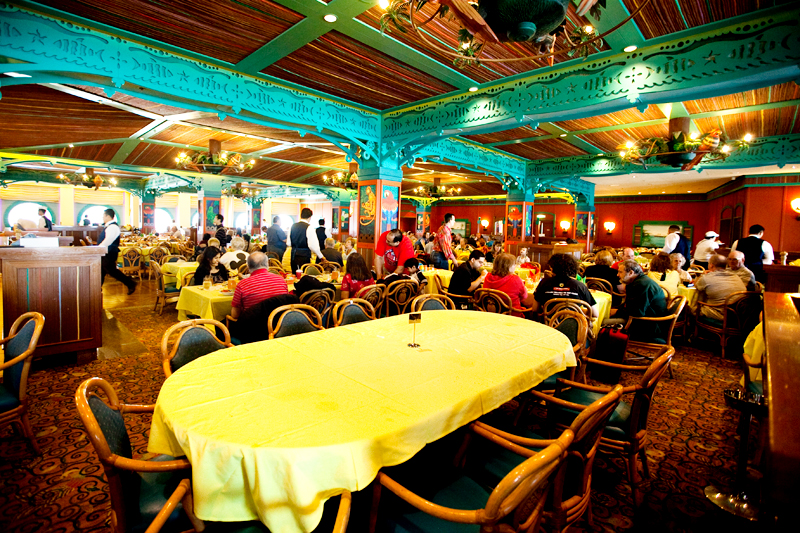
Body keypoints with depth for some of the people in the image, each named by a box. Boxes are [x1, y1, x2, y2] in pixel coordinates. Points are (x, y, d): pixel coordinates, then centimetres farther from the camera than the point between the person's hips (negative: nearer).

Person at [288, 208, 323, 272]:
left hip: (294, 255, 6)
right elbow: (313, 245, -15)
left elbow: (288, 243, 11)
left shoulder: (293, 226, 5)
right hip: (304, 255, -6)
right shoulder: (309, 227, -12)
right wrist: (321, 256, -4)